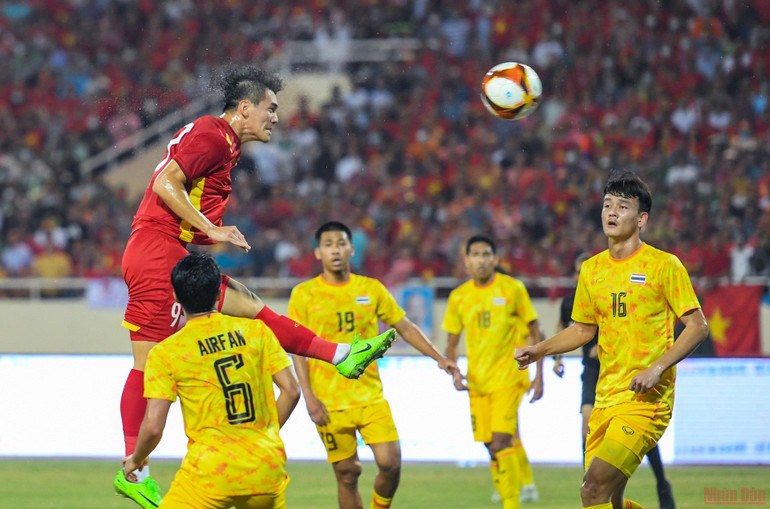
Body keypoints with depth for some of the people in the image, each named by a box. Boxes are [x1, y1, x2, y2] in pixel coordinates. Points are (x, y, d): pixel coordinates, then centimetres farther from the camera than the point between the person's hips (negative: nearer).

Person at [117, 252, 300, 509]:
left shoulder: (164, 353, -3)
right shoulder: (255, 330, 5)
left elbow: (153, 426, -6)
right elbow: (291, 390, 4)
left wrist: (136, 460, 14)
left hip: (212, 473, -3)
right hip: (266, 469, 3)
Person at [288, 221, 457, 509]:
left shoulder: (371, 289, 6)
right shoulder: (304, 295, 0)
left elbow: (405, 327, 15)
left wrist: (439, 358, 6)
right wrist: (309, 396, -10)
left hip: (370, 396, 2)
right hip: (330, 404, -2)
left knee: (390, 463, -11)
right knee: (347, 474, 0)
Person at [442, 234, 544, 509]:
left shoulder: (513, 289, -3)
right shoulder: (459, 297, 6)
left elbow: (535, 333, 3)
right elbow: (452, 343, 14)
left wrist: (539, 376, -3)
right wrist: (454, 372, -5)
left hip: (509, 376, -4)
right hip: (477, 380, 4)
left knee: (500, 442, -18)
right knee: (492, 445, 5)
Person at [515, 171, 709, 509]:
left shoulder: (664, 265, -5)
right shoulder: (591, 269, 11)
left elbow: (697, 326, -5)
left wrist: (656, 369, -16)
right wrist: (539, 350, 8)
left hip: (646, 400, -6)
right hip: (606, 399, 6)